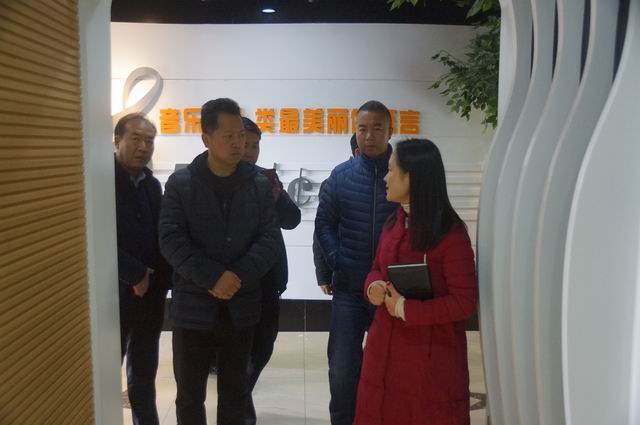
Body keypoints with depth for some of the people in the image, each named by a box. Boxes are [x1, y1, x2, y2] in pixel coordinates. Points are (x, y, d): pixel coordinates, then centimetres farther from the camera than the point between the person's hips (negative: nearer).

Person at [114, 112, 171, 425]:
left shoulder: (152, 184, 10)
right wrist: (135, 274, -14)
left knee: (144, 374, 15)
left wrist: (159, 278, -3)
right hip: (116, 292, -5)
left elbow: (161, 235, 11)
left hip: (150, 292, 6)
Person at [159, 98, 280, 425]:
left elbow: (269, 238, -3)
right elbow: (171, 240, -11)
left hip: (241, 306, 2)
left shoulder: (259, 185, 2)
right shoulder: (180, 183, -3)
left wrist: (237, 277, -17)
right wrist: (214, 278, -20)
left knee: (235, 393, 15)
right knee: (189, 394, 11)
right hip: (193, 306, -1)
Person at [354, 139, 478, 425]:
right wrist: (373, 286, -6)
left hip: (431, 356, -7)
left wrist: (407, 309, -19)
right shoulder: (393, 224, 6)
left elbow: (465, 302, -18)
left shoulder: (450, 234, -17)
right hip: (385, 349, 7)